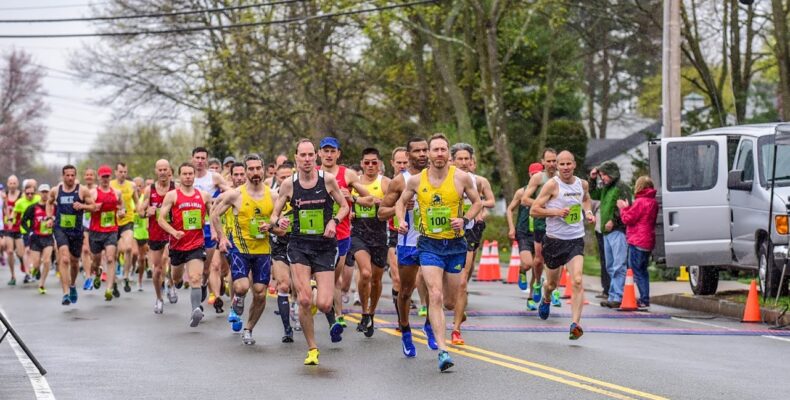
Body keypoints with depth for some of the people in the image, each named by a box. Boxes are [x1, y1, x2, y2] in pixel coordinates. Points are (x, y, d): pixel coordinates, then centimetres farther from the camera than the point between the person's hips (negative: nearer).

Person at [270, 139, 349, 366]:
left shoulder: (328, 179, -3)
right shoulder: (289, 184, 0)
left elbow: (344, 206, 8)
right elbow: (275, 214, 8)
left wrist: (334, 221, -11)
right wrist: (278, 222, -14)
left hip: (325, 246, -1)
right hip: (299, 245, 1)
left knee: (324, 305, -10)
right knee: (304, 300, -13)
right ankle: (312, 349, 5)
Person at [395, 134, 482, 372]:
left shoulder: (461, 177, -6)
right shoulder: (416, 180, -3)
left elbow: (477, 202, 7)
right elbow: (401, 202, 14)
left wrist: (465, 220, -10)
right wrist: (401, 221, -5)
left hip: (455, 245, 1)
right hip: (429, 244, -1)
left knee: (450, 302, 9)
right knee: (435, 296, -16)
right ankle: (443, 351, -17)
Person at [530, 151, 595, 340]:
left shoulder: (582, 184, 5)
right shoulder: (552, 185, -10)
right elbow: (533, 210, -11)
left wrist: (587, 212, 10)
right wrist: (557, 212, -21)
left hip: (576, 240, 2)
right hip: (555, 240, -2)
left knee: (577, 281, -18)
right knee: (552, 283, 16)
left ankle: (575, 323, -21)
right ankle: (546, 300, 52)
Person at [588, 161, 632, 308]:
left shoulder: (621, 188, -8)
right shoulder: (605, 188, 19)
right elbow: (593, 194, 34)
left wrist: (613, 221, -16)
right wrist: (592, 179, 21)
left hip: (618, 231, -10)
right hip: (607, 232, 10)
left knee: (619, 266, -13)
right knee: (610, 267, 12)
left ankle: (618, 297, -17)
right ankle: (613, 296, 18)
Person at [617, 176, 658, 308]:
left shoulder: (640, 202, -15)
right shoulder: (653, 202, 13)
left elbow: (628, 219, -13)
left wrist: (623, 208, 2)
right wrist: (628, 207, 12)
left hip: (637, 242, -9)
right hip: (648, 241, 9)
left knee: (636, 271, -5)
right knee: (643, 271, 16)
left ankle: (644, 299, -9)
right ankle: (645, 299, 18)